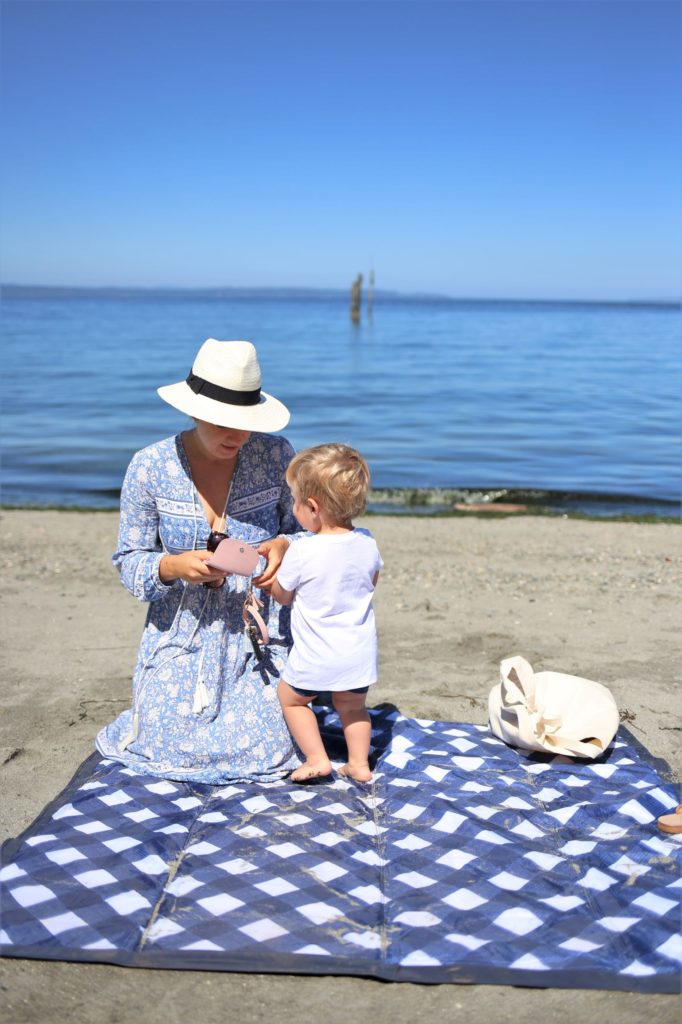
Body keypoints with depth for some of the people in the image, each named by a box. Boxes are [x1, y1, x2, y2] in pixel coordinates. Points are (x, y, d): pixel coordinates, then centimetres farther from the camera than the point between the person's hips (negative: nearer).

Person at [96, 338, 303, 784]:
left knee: (263, 753, -7)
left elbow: (302, 528, 2)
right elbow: (130, 562, -4)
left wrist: (284, 546, -22)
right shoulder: (150, 467, -11)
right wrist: (172, 567, -26)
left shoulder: (275, 454, -10)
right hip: (182, 633, 1)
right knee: (169, 748, -5)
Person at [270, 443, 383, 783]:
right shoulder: (367, 543, -7)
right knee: (352, 705, 26)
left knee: (290, 698, 21)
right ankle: (359, 764, 29)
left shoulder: (301, 553, -21)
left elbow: (281, 595, -3)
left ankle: (317, 758, 17)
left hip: (316, 658, -4)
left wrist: (277, 564, 15)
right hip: (360, 653, 5)